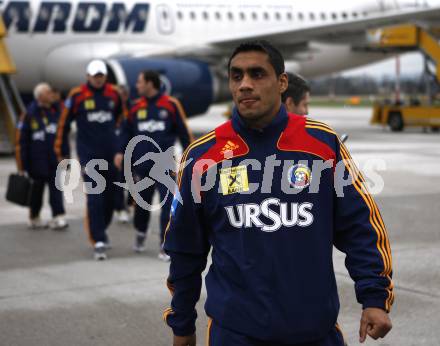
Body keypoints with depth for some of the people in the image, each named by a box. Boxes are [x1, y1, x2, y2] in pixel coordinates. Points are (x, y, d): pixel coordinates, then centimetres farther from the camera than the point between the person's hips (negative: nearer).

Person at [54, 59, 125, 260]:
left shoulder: (113, 94, 5)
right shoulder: (77, 95, -4)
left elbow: (121, 119, 20)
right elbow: (64, 123, 2)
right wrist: (60, 151, 5)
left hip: (111, 153, 4)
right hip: (88, 154, -4)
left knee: (110, 196, 11)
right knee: (94, 197, -10)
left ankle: (100, 230, 33)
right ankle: (99, 242, -10)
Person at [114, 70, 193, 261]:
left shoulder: (171, 104, -3)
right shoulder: (136, 106, 7)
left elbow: (183, 130, 3)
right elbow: (127, 130, 15)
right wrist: (121, 152, 4)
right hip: (142, 164, 3)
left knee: (168, 202, -10)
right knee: (142, 201, 14)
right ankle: (140, 233, 40)